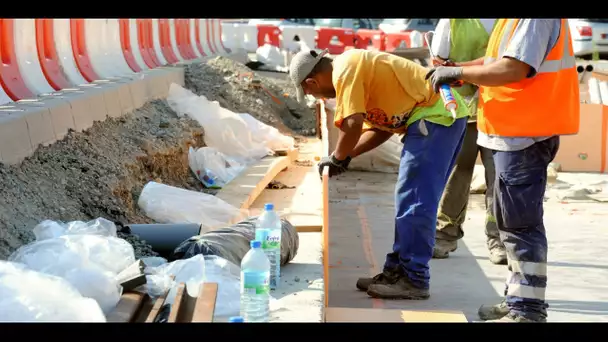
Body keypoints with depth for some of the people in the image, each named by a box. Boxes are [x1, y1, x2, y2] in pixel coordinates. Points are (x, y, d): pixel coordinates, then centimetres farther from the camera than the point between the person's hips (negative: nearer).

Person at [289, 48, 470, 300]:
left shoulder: (345, 70, -12)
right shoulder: (357, 68, 18)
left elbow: (353, 123, -22)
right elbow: (382, 127, 18)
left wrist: (337, 157, -5)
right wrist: (345, 156, 12)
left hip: (436, 113, -10)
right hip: (442, 111, 10)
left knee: (415, 201, -7)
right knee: (409, 200, 14)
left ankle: (414, 280, -2)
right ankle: (398, 271, 20)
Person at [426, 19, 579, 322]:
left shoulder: (536, 20, -19)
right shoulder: (514, 21, 13)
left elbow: (513, 69, -27)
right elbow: (495, 60, 18)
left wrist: (458, 73, -18)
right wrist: (451, 71, 6)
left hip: (524, 134, -11)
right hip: (514, 132, 11)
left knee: (520, 222, -5)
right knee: (511, 219, 18)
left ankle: (528, 311, 2)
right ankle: (518, 299, 29)